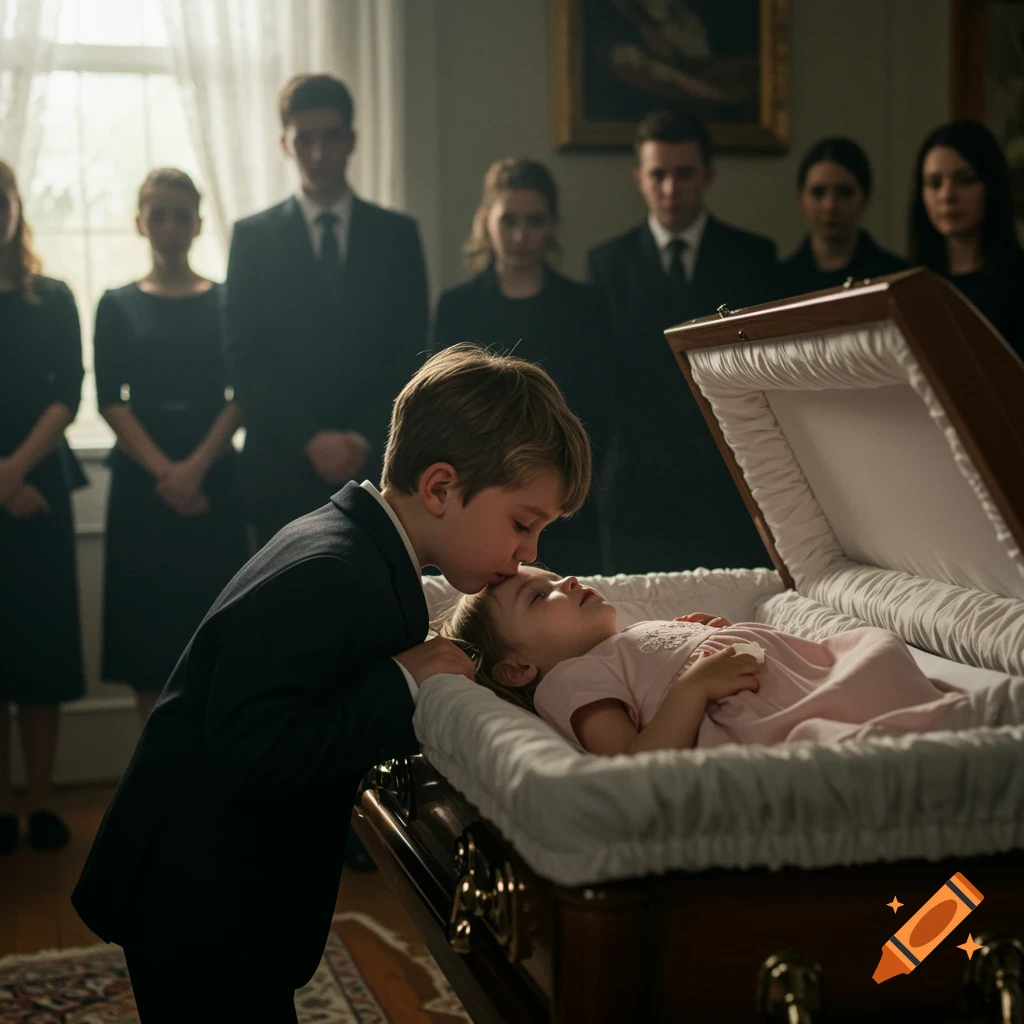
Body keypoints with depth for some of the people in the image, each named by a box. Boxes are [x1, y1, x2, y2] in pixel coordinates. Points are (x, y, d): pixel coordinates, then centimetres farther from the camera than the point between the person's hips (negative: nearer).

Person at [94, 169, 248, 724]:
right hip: (139, 482, 1)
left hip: (213, 479, -1)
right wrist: (162, 470, -13)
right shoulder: (117, 306, 7)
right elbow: (110, 399, -1)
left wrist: (196, 466, -14)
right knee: (147, 621, 2)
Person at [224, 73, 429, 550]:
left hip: (374, 462, 1)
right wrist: (311, 438, -11)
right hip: (283, 467, 0)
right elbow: (243, 359, 0)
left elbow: (411, 354, 5)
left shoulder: (397, 234, 9)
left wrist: (364, 437, -8)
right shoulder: (253, 236, 6)